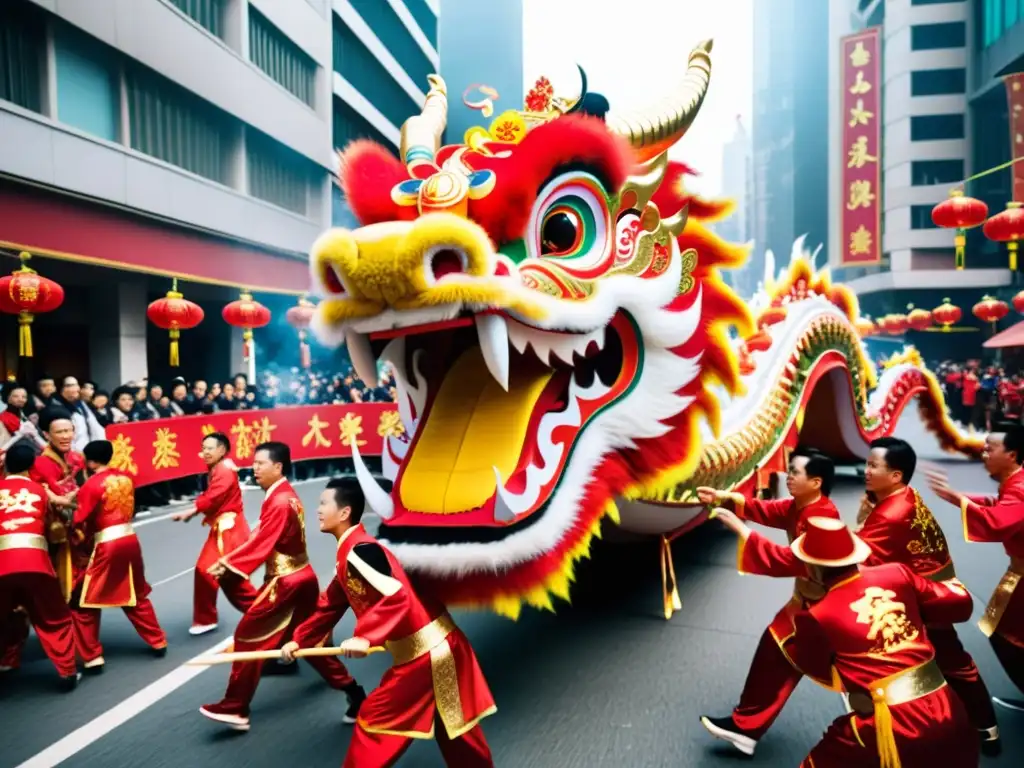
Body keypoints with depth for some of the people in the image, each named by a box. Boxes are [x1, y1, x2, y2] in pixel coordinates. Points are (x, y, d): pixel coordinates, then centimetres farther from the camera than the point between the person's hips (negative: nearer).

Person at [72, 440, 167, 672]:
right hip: (129, 539, 6)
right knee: (136, 597, 21)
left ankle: (92, 657, 9)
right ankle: (159, 642, 28)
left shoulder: (92, 484, -11)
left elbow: (79, 520, -10)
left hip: (107, 545, -6)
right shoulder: (125, 477, 7)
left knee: (84, 603, 8)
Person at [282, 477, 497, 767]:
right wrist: (299, 640, 21)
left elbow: (397, 597, -29)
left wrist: (365, 638, -32)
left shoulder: (359, 551, -19)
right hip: (436, 647, 9)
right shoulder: (350, 554, 12)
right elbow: (330, 606, 22)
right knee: (454, 721, 21)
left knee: (374, 720, 4)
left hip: (425, 654, -9)